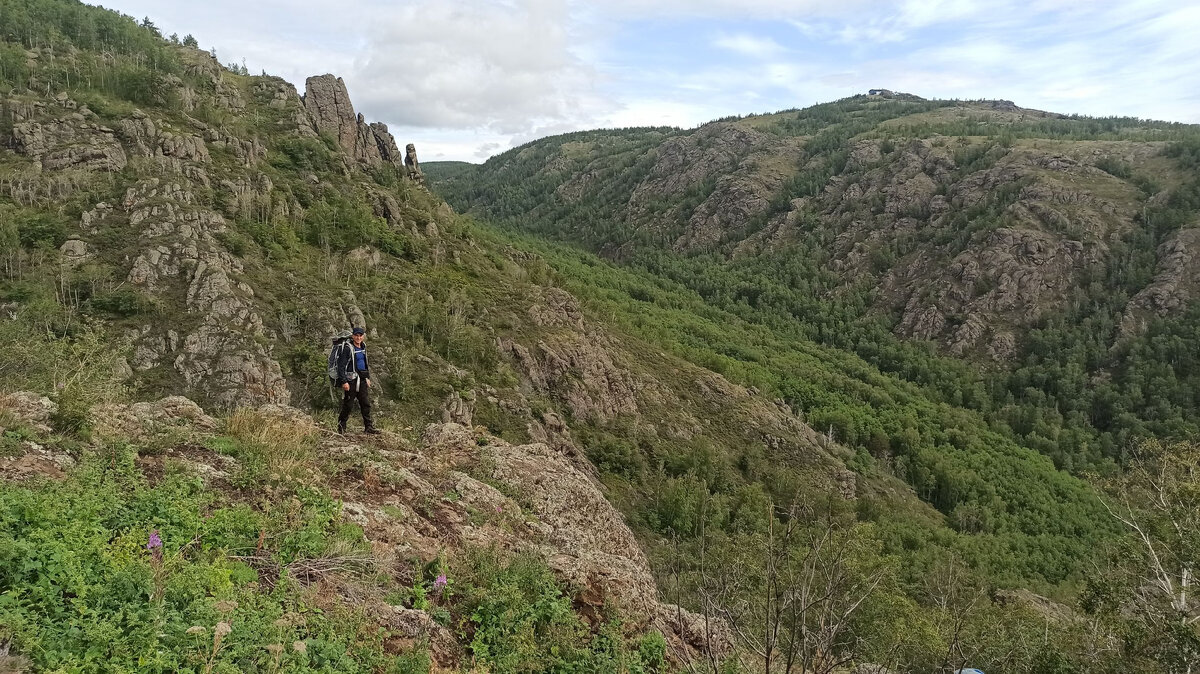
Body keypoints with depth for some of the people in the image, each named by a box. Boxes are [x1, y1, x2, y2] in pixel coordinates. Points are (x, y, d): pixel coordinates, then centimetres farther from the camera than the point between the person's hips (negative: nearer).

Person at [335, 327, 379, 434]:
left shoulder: (363, 348, 12)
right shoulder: (348, 349, -12)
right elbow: (341, 366, -15)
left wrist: (368, 378, 20)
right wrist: (344, 381, -20)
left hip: (361, 380, 7)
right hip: (351, 381, -7)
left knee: (366, 404, 7)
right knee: (348, 404, -1)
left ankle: (369, 426, 11)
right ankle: (341, 427, 11)